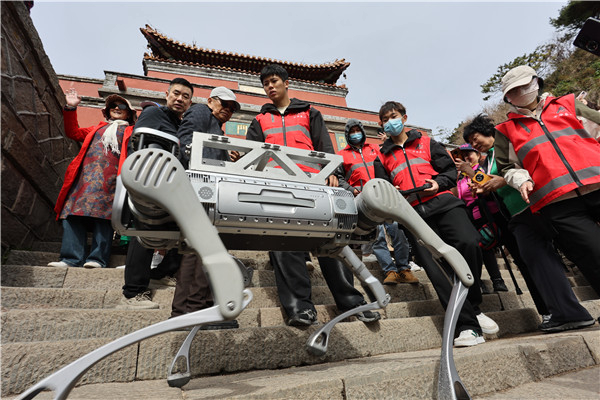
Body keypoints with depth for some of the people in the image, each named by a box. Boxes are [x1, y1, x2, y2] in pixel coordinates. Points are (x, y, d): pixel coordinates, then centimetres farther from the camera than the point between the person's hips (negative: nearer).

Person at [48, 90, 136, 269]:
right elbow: (74, 133, 32)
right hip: (85, 174, 5)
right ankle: (71, 258, -8)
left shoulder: (130, 131, 22)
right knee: (74, 210, -8)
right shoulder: (98, 128, 35)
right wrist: (71, 108, 25)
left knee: (103, 213, -14)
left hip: (110, 176, -4)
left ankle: (97, 259, -14)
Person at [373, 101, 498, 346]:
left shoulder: (426, 142, 21)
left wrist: (438, 183, -5)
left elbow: (450, 170, 16)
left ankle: (473, 307, -3)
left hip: (443, 203, 0)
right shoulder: (382, 158, 22)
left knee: (468, 243, -25)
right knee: (437, 269, -10)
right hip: (413, 214, 1)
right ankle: (468, 326, -4)